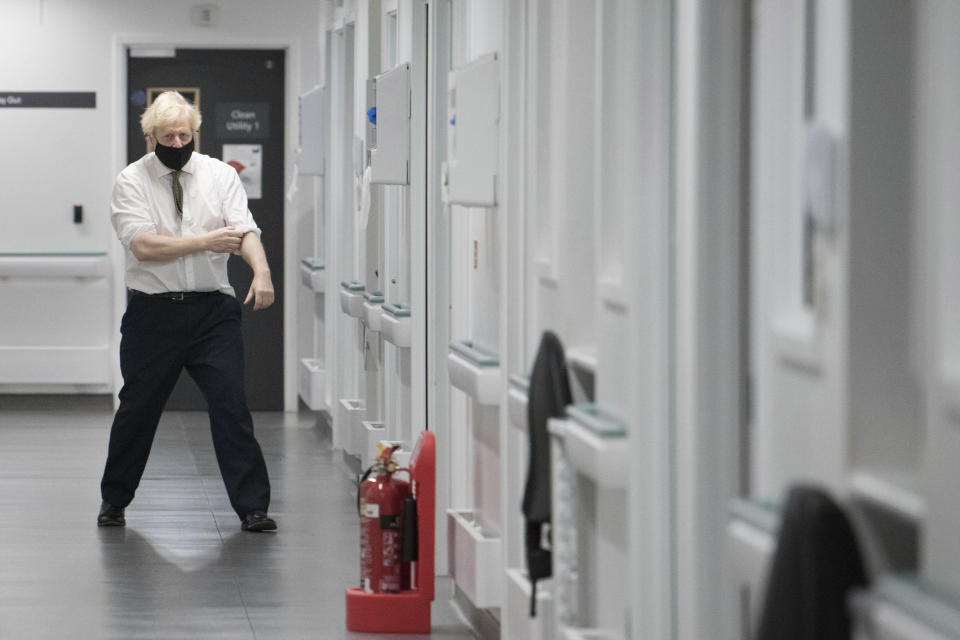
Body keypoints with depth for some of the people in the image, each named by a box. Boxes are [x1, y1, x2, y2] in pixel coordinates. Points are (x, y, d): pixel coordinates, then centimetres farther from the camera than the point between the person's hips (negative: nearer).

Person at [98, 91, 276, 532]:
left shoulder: (221, 175, 5)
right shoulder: (132, 182, -1)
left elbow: (245, 230, -7)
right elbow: (144, 246, -14)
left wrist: (261, 269, -27)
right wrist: (205, 241, -22)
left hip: (213, 309, 1)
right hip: (154, 310, -1)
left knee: (231, 404, -7)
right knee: (137, 409, 10)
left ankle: (251, 507, -3)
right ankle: (114, 500, 27)